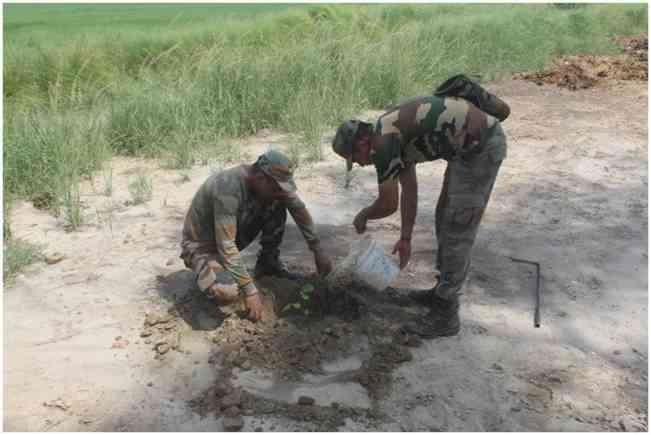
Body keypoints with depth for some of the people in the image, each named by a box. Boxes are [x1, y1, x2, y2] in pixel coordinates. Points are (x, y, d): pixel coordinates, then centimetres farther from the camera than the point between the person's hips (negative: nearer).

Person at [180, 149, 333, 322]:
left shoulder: (271, 182, -14)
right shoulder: (228, 188, -36)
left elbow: (299, 209, -1)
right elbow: (226, 247, -36)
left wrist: (318, 250, -1)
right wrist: (250, 291, -33)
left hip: (234, 236, 7)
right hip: (201, 245, -7)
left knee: (277, 207, -7)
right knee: (227, 293, -35)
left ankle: (268, 264, 9)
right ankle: (207, 272, 0)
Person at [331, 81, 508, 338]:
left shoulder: (383, 144, -16)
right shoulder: (396, 136, 14)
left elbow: (388, 205, -10)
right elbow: (409, 192, 18)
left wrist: (363, 216, 11)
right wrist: (405, 238, 21)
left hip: (481, 147, -10)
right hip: (473, 145, 10)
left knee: (457, 231, -3)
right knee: (446, 220, 18)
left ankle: (445, 315, 8)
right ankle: (444, 291, 33)